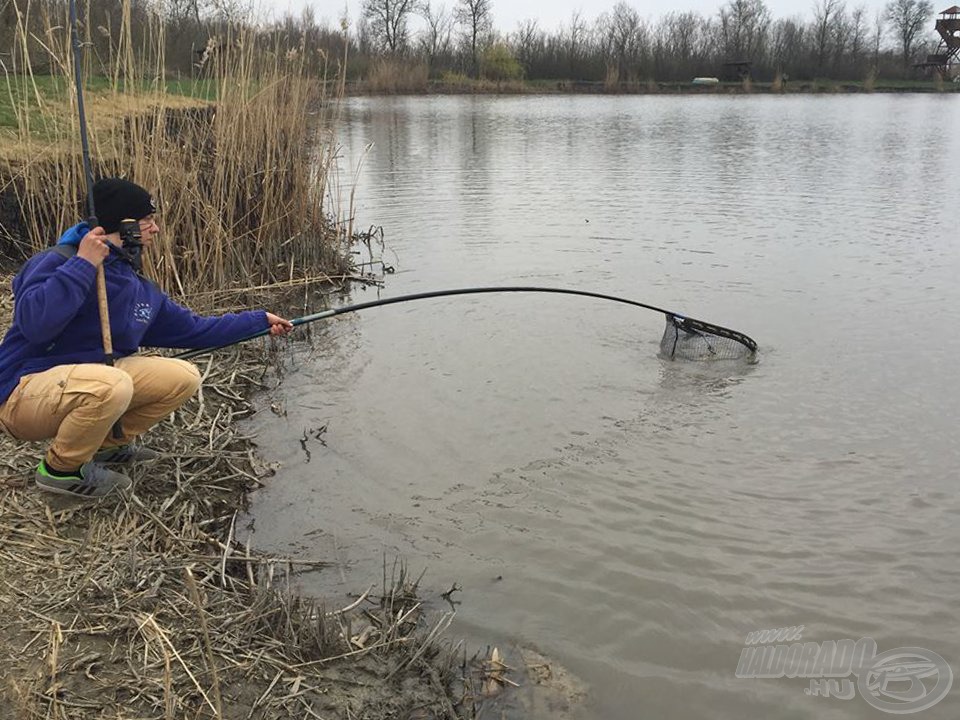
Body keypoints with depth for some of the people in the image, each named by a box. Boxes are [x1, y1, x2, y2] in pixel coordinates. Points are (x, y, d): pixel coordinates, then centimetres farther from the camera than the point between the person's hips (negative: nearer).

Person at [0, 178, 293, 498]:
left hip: (92, 382, 8)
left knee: (183, 377, -4)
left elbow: (193, 329, 16)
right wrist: (83, 264, -30)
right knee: (113, 384, -37)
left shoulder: (139, 288, 7)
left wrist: (260, 320, 17)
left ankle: (108, 444, 12)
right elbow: (33, 323, -34)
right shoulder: (57, 262, -17)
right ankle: (59, 468, -8)